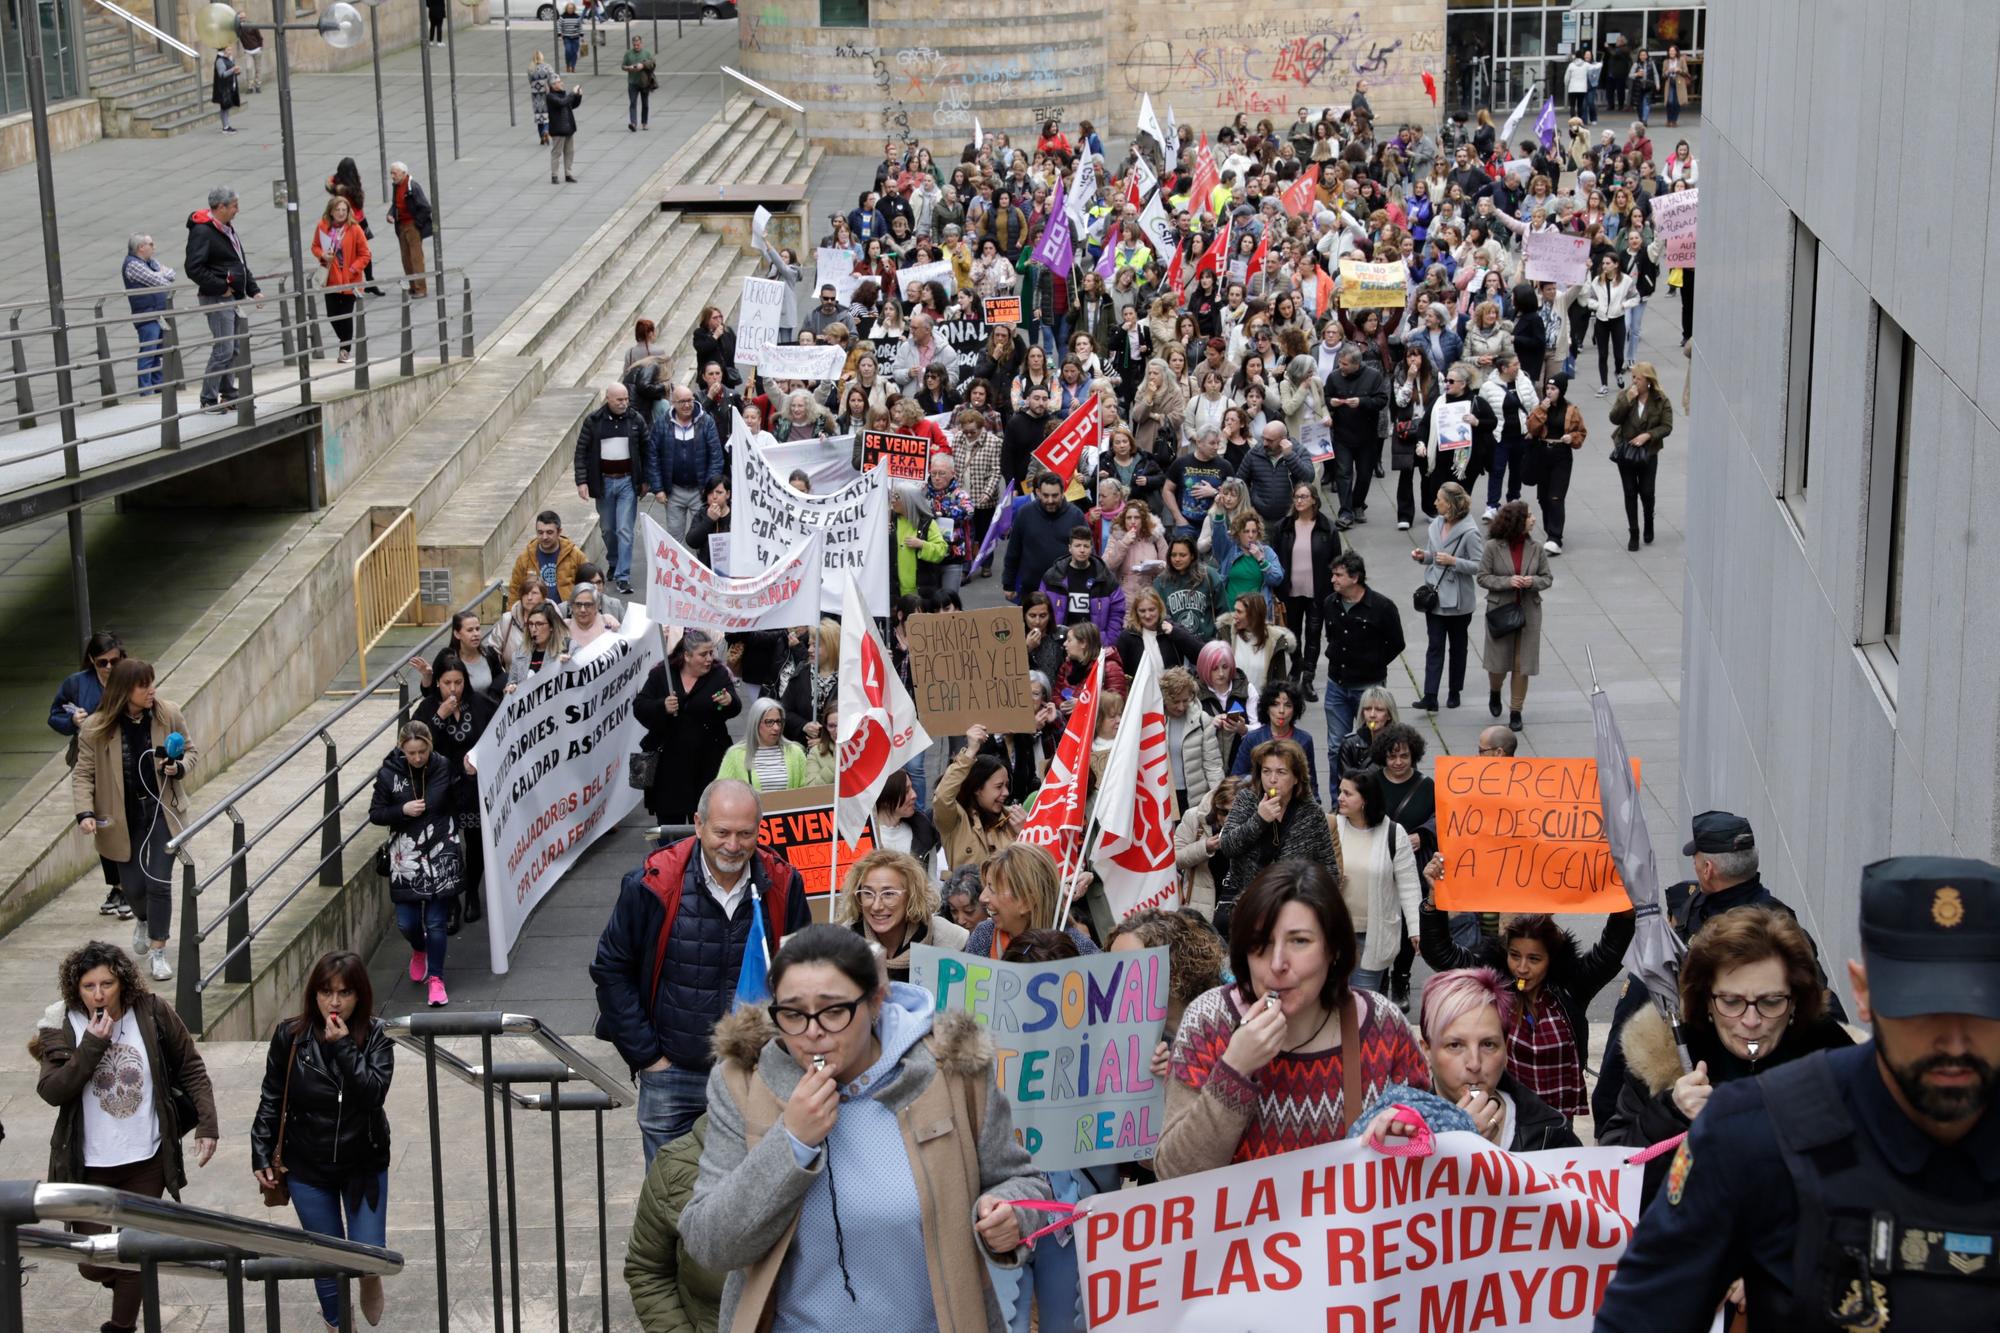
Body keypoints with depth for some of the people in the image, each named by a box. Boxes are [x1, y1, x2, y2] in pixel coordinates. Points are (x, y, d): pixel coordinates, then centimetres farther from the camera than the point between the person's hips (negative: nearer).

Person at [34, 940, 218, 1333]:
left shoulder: (153, 1013, -8)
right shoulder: (61, 1025, -9)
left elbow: (191, 1068, 0)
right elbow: (51, 1090, -18)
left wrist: (206, 1124, -6)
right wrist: (92, 1044, -26)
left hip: (146, 1160, 1)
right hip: (88, 1166, -1)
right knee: (92, 1263, 3)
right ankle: (120, 1281, 38)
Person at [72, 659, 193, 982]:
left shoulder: (168, 715, -8)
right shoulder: (95, 728, -13)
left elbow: (190, 750, 8)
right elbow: (83, 774, -6)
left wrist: (179, 767, -14)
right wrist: (85, 813, -19)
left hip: (163, 810, 0)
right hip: (123, 817, 0)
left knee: (159, 882, -7)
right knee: (132, 886, 9)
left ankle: (157, 952, 5)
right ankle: (144, 920, 45)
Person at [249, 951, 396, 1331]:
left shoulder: (375, 1037, -12)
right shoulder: (290, 1036, -10)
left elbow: (373, 1094, -25)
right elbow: (271, 1100, -1)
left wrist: (343, 1046, -30)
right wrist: (261, 1156, -2)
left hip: (364, 1164, 0)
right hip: (308, 1169, 1)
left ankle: (370, 1277, 37)